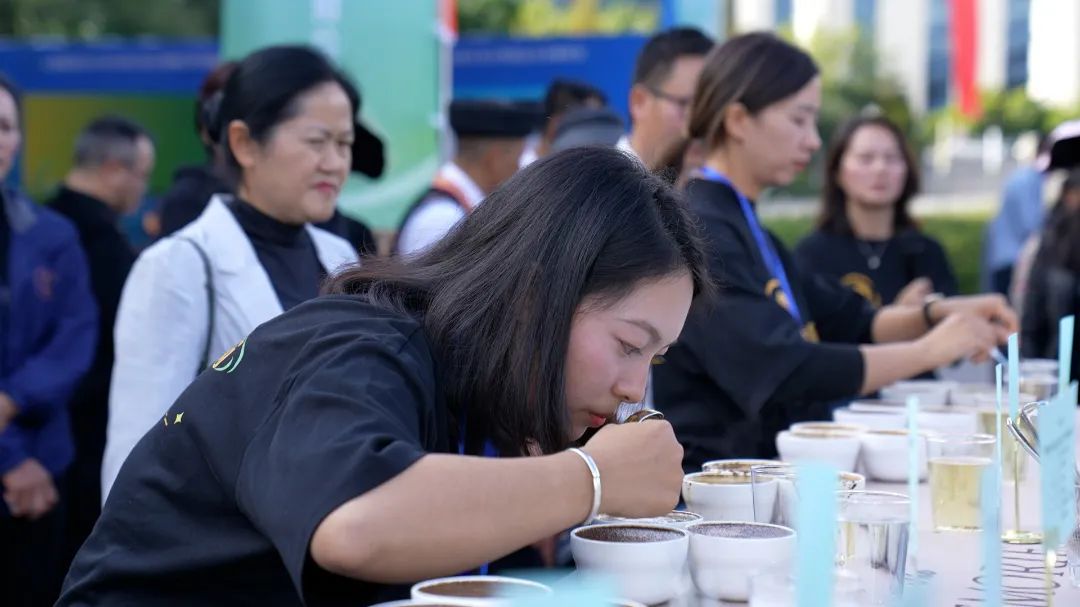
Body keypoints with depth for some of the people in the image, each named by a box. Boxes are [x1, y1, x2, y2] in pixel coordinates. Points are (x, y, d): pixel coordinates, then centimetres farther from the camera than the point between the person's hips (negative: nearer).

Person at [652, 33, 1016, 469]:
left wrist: (937, 314, 2)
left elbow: (842, 320, 19)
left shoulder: (743, 226, 16)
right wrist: (929, 351, -13)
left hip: (761, 476, 8)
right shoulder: (698, 233, -13)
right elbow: (784, 373, -21)